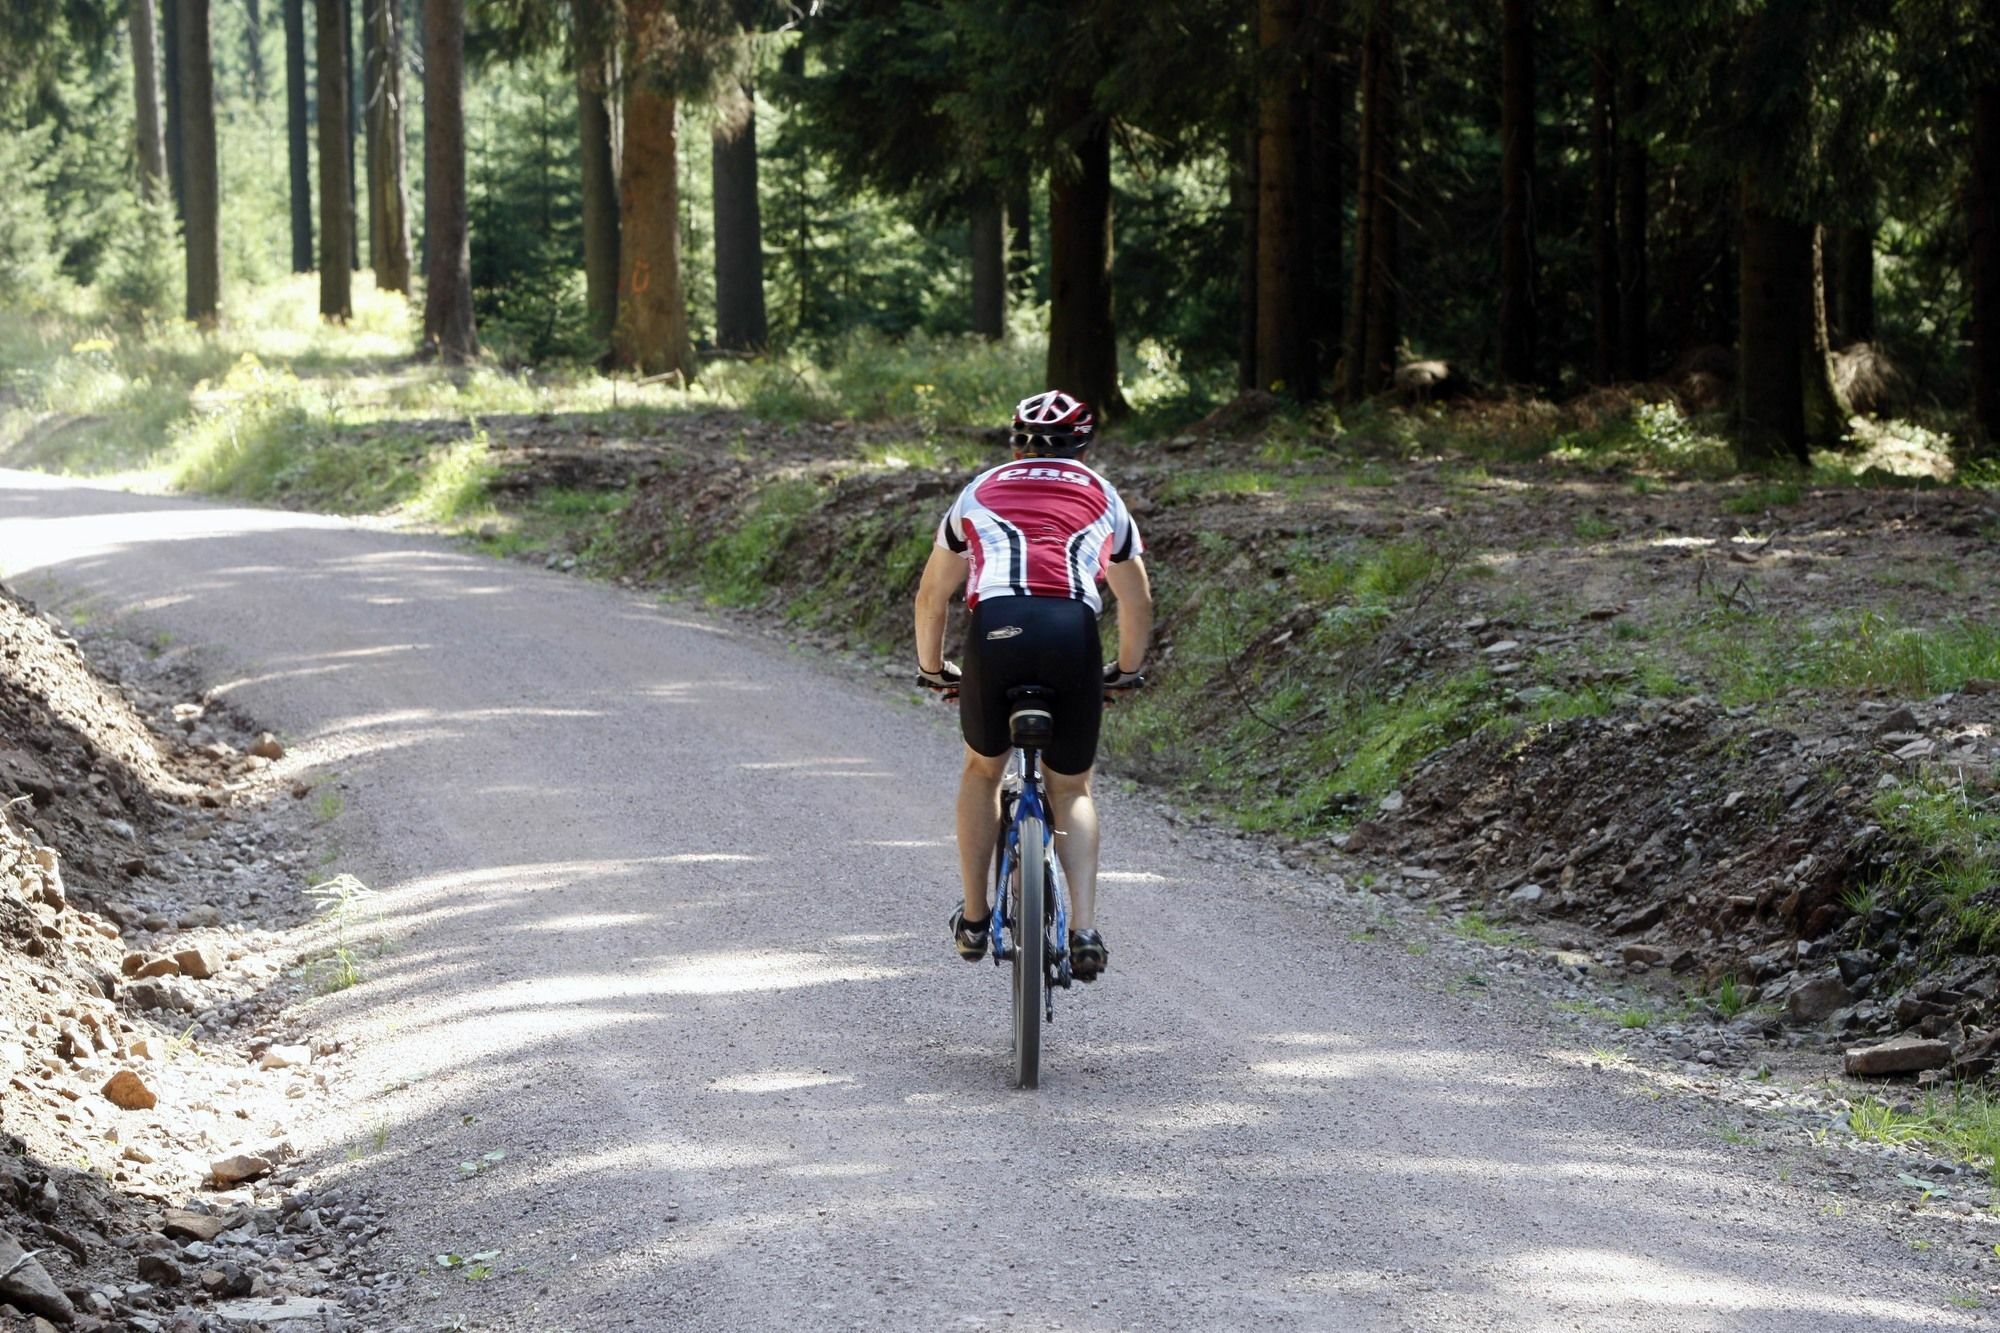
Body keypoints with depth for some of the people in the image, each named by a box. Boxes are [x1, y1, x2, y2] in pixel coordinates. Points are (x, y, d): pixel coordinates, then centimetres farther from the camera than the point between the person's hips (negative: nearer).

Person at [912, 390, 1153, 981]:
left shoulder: (982, 490, 30)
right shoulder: (1103, 497, 30)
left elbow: (932, 595, 38)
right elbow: (1138, 604, 38)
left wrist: (932, 668, 52)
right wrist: (1126, 670, 54)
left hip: (996, 627, 0)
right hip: (1074, 632, 0)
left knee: (982, 770, 25)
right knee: (1071, 789, 18)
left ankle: (974, 920, 25)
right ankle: (1084, 929, 1)